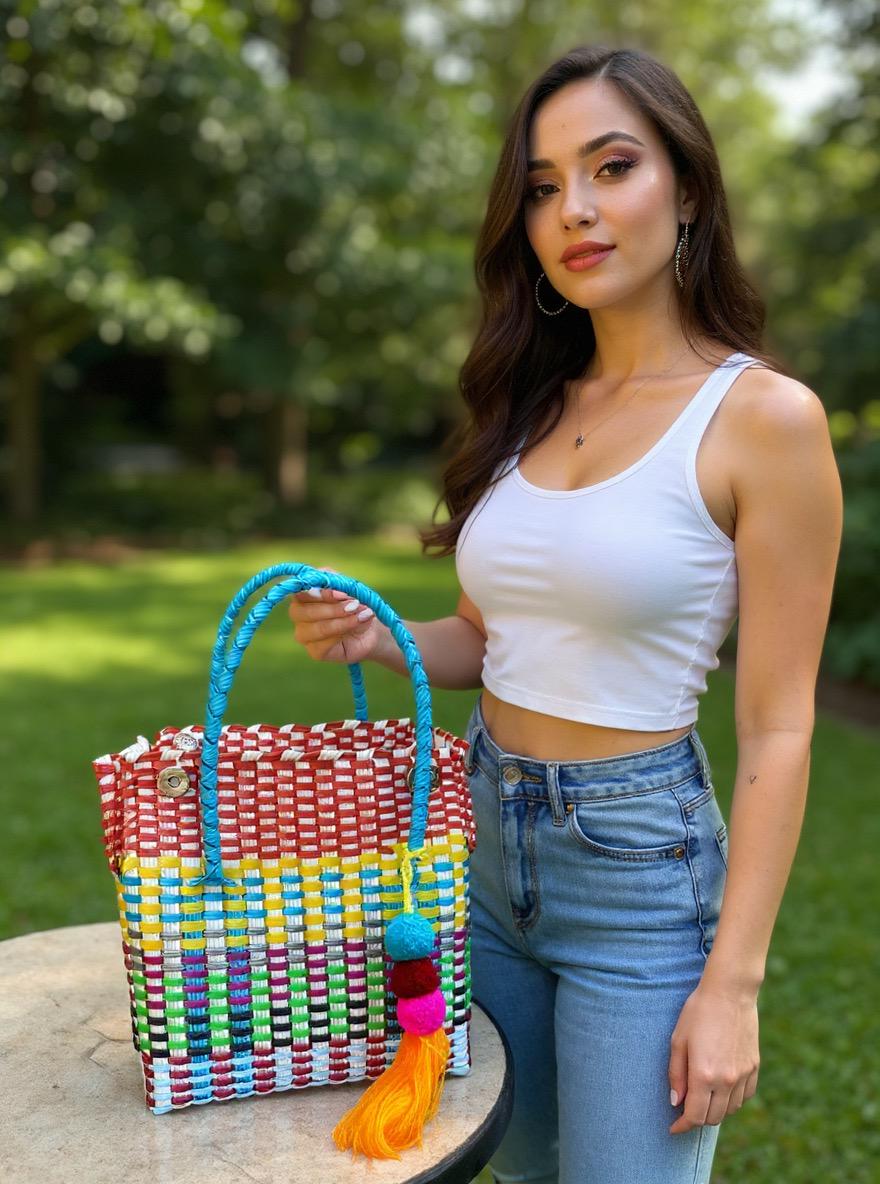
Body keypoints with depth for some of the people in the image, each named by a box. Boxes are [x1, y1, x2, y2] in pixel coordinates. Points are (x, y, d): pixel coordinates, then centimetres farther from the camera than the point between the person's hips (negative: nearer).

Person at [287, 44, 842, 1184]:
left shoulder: (764, 416, -13)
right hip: (482, 834, 6)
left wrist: (732, 983, -13)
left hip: (642, 868, -6)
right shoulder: (528, 406, 5)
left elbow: (776, 729, -12)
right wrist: (379, 640, -7)